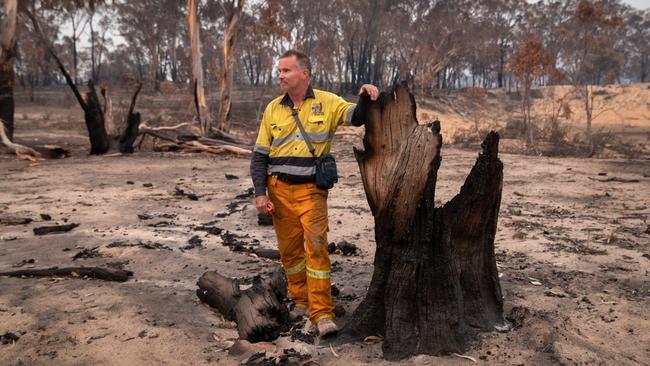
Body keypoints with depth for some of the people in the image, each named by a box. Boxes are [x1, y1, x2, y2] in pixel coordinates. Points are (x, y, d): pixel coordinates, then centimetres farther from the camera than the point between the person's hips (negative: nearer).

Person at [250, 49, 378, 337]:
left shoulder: (326, 102, 1)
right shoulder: (273, 109, 7)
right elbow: (259, 155, 8)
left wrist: (364, 97, -27)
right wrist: (260, 193, -1)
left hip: (312, 190, -3)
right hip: (279, 190, 3)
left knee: (316, 247, -11)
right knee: (289, 250, 10)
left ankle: (322, 313, -5)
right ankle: (301, 301, 29)